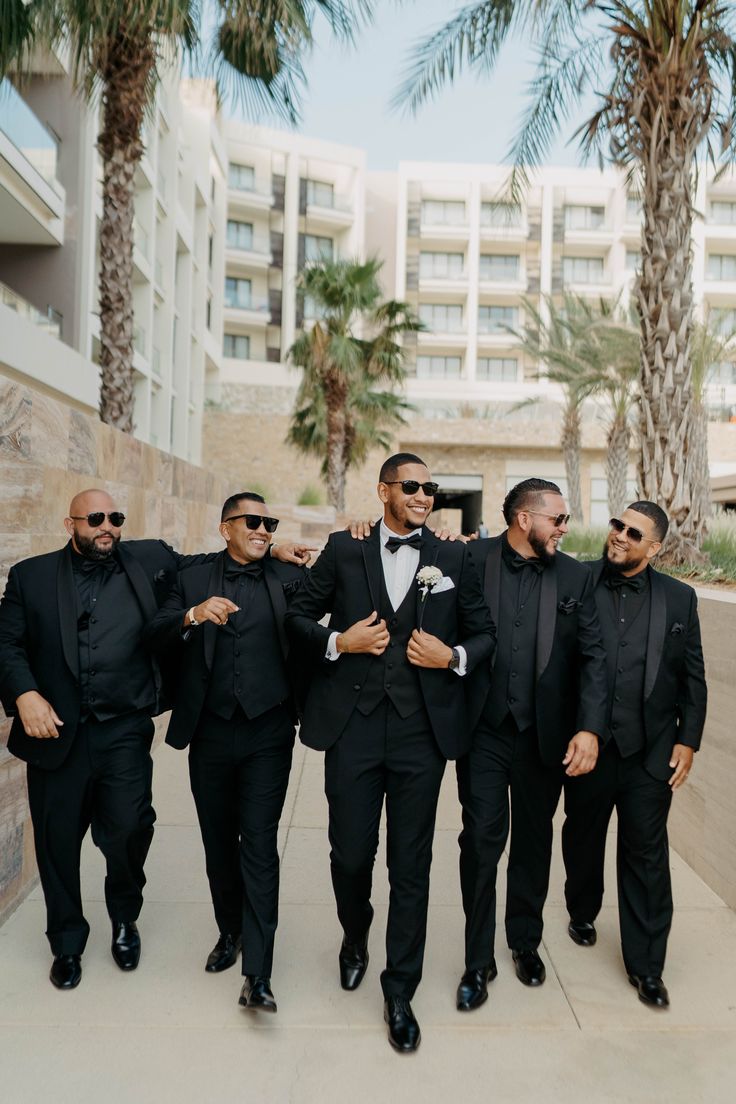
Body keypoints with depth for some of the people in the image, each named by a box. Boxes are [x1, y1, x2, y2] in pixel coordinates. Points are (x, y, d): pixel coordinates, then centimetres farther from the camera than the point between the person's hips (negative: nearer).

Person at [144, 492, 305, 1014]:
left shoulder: (289, 578, 4)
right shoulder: (193, 579, 5)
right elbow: (155, 636, -4)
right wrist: (193, 615, -22)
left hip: (267, 733, -2)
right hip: (210, 732, 2)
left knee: (259, 845, -4)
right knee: (219, 843, 16)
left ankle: (257, 974, 3)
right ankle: (230, 930, 39)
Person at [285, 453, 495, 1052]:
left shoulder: (454, 558, 6)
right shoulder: (343, 550, 5)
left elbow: (485, 633, 11)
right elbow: (298, 615, 10)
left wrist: (454, 657, -8)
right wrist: (337, 641, -8)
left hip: (422, 730, 0)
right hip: (353, 727, 0)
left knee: (411, 865, 7)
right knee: (350, 853, 9)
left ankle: (400, 991, 27)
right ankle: (355, 938, 43)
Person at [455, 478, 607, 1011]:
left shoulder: (575, 577, 2)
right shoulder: (471, 560, -6)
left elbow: (593, 657, -2)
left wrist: (589, 727, -11)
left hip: (545, 736, 3)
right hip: (484, 731, -2)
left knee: (534, 842, 17)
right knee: (482, 842, 2)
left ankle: (526, 941, 39)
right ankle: (479, 961, 21)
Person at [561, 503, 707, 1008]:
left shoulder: (679, 598, 1)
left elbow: (693, 677, 4)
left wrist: (687, 740, 1)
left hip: (651, 753, 0)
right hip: (587, 744, 0)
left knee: (647, 855, 6)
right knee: (582, 838, 19)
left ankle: (646, 964, 22)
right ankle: (583, 913, 45)